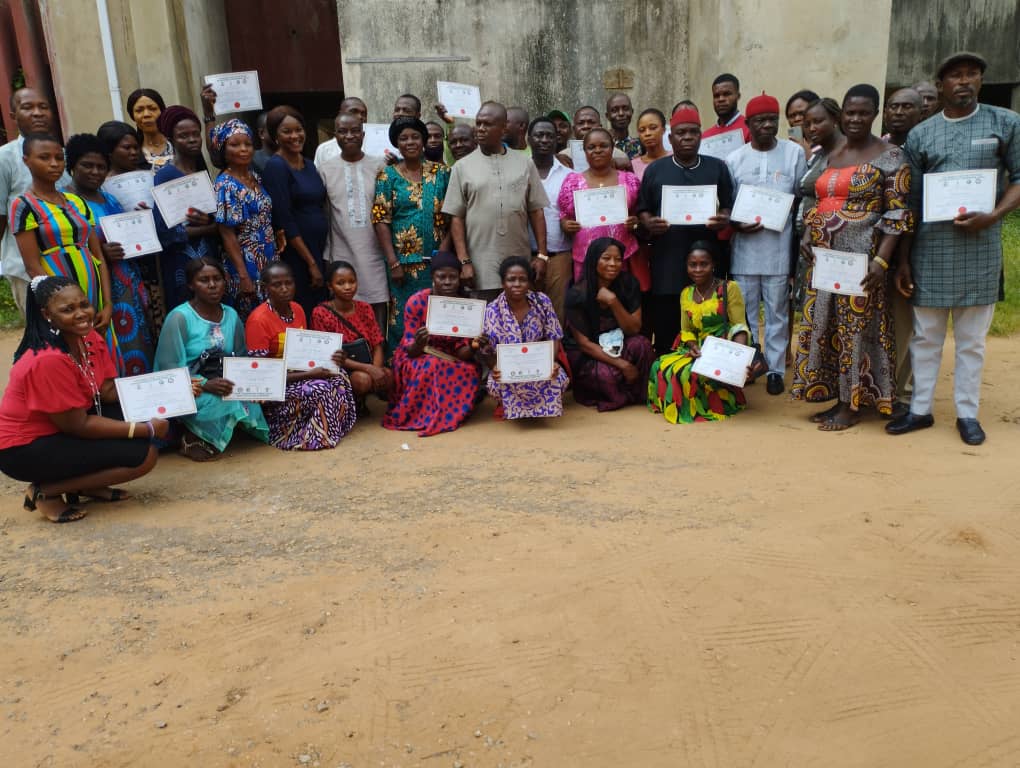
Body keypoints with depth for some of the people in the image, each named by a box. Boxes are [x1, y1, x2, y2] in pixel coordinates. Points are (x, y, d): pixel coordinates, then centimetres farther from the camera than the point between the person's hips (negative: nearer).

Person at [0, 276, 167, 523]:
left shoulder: (89, 338, -4)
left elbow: (108, 390, 0)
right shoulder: (49, 361, -29)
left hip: (62, 428, 9)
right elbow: (77, 425, -24)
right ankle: (45, 491, -3)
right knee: (143, 455, -17)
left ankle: (84, 482, 7)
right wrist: (147, 430, -21)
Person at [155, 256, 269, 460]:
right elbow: (169, 369, -15)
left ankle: (206, 438, 1)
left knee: (253, 398, -21)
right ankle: (193, 440, -7)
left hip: (224, 388, 7)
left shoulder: (231, 315, 8)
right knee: (225, 402, -35)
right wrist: (205, 385, -29)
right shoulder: (179, 317, -10)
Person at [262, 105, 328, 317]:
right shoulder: (276, 166, -10)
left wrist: (320, 258, 8)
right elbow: (284, 220, -15)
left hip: (320, 250, 7)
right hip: (295, 256, -7)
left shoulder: (309, 165, 12)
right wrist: (311, 262, -15)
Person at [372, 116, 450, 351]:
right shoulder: (387, 175, 2)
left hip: (436, 260, 2)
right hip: (403, 261, -1)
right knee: (402, 318, 2)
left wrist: (443, 250, -8)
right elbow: (381, 220, -4)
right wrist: (393, 262, -11)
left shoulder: (441, 173, 7)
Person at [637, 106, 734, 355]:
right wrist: (649, 223, -12)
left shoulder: (717, 168, 10)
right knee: (665, 330, 1)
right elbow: (642, 209, 11)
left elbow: (729, 206, 13)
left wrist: (724, 219, -10)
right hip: (667, 263, 0)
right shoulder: (654, 170, 9)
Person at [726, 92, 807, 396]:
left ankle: (776, 369, 16)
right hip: (744, 248, 1)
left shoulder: (794, 153, 2)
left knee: (777, 312, 6)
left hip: (780, 248, -1)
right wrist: (737, 225, -12)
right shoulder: (734, 159, 5)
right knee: (744, 312, 8)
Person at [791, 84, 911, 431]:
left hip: (859, 259, -6)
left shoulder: (889, 156, -6)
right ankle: (837, 398, 20)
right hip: (823, 257, 7)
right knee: (825, 327, 8)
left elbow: (897, 214, -11)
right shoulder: (830, 156, 13)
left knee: (855, 328, 0)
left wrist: (881, 260, -20)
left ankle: (852, 405, 11)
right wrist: (807, 235, 4)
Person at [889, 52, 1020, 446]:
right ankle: (920, 409, 19)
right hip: (930, 247, 1)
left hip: (981, 246, -1)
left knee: (972, 339, 8)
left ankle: (967, 413, 18)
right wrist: (901, 259, 3)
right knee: (925, 337, 8)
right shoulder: (920, 134, 6)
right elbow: (909, 203, 6)